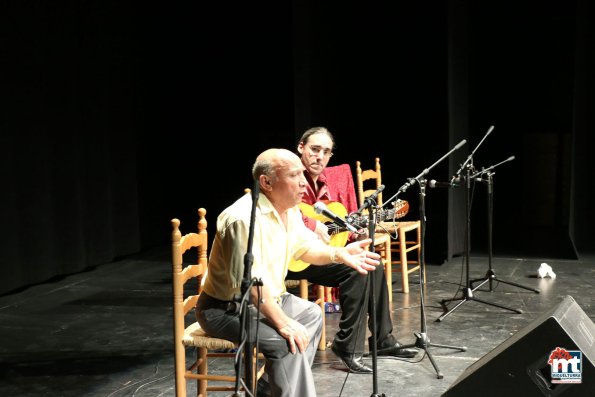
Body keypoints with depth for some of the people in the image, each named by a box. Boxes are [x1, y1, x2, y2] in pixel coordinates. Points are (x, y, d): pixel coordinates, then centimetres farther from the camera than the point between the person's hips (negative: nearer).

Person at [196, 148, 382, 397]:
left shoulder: (289, 209, 2)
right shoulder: (243, 218, -29)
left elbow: (304, 247, 16)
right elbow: (250, 283, -33)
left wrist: (340, 254, -2)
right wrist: (283, 323, -33)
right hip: (227, 308, -10)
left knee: (311, 314, 22)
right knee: (289, 340, -28)